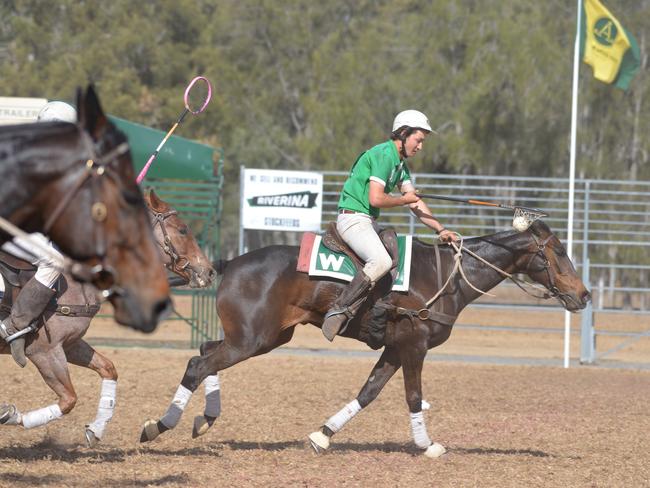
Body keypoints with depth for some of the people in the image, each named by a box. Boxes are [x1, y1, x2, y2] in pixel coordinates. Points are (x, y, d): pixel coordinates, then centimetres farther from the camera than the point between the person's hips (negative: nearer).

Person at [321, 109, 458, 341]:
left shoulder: (400, 163, 19)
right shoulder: (383, 154, -13)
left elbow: (415, 202, 18)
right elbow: (376, 199, -21)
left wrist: (440, 229, 7)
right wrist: (404, 200, -4)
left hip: (368, 222, 11)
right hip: (353, 218, -11)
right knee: (381, 261, -32)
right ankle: (338, 312, -29)